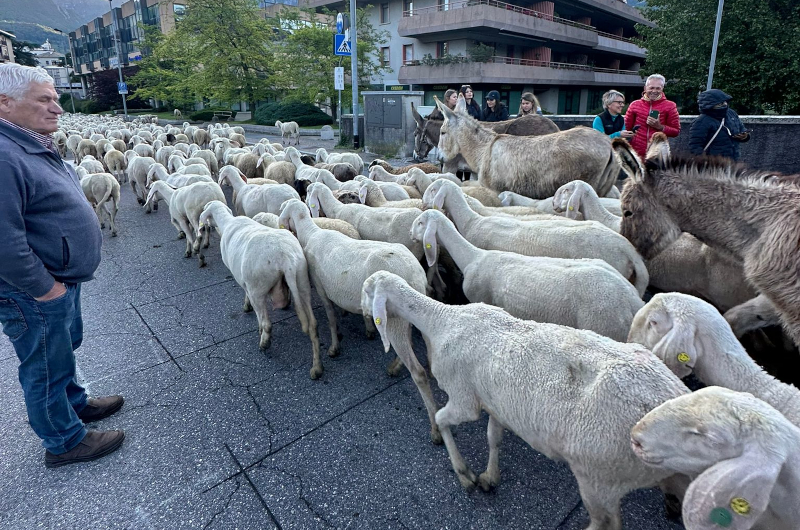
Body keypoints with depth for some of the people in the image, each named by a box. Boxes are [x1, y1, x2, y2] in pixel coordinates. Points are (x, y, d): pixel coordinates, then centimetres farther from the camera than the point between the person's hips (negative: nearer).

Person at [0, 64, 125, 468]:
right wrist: (46, 289, -21)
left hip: (62, 281, 10)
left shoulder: (34, 146, 7)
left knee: (65, 348, 26)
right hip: (35, 295, -9)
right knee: (46, 366, 9)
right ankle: (64, 442, 29)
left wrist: (63, 280, 16)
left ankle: (74, 403, 48)